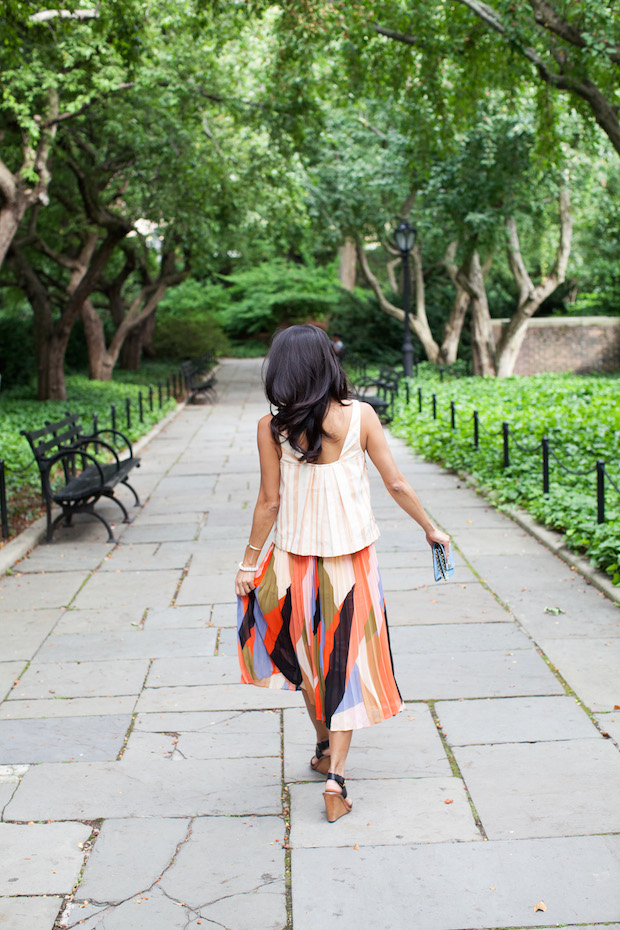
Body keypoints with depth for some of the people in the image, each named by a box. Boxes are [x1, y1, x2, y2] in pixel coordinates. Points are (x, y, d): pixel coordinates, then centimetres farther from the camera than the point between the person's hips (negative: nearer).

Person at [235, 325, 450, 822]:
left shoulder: (272, 427, -10)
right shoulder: (360, 416, -8)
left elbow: (270, 501, -6)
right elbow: (396, 485, -3)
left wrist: (248, 562, 5)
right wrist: (431, 528, 12)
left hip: (295, 558, 0)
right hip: (352, 558, 0)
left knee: (308, 656, 21)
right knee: (346, 661, 10)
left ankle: (324, 747, 38)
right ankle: (335, 773, 3)